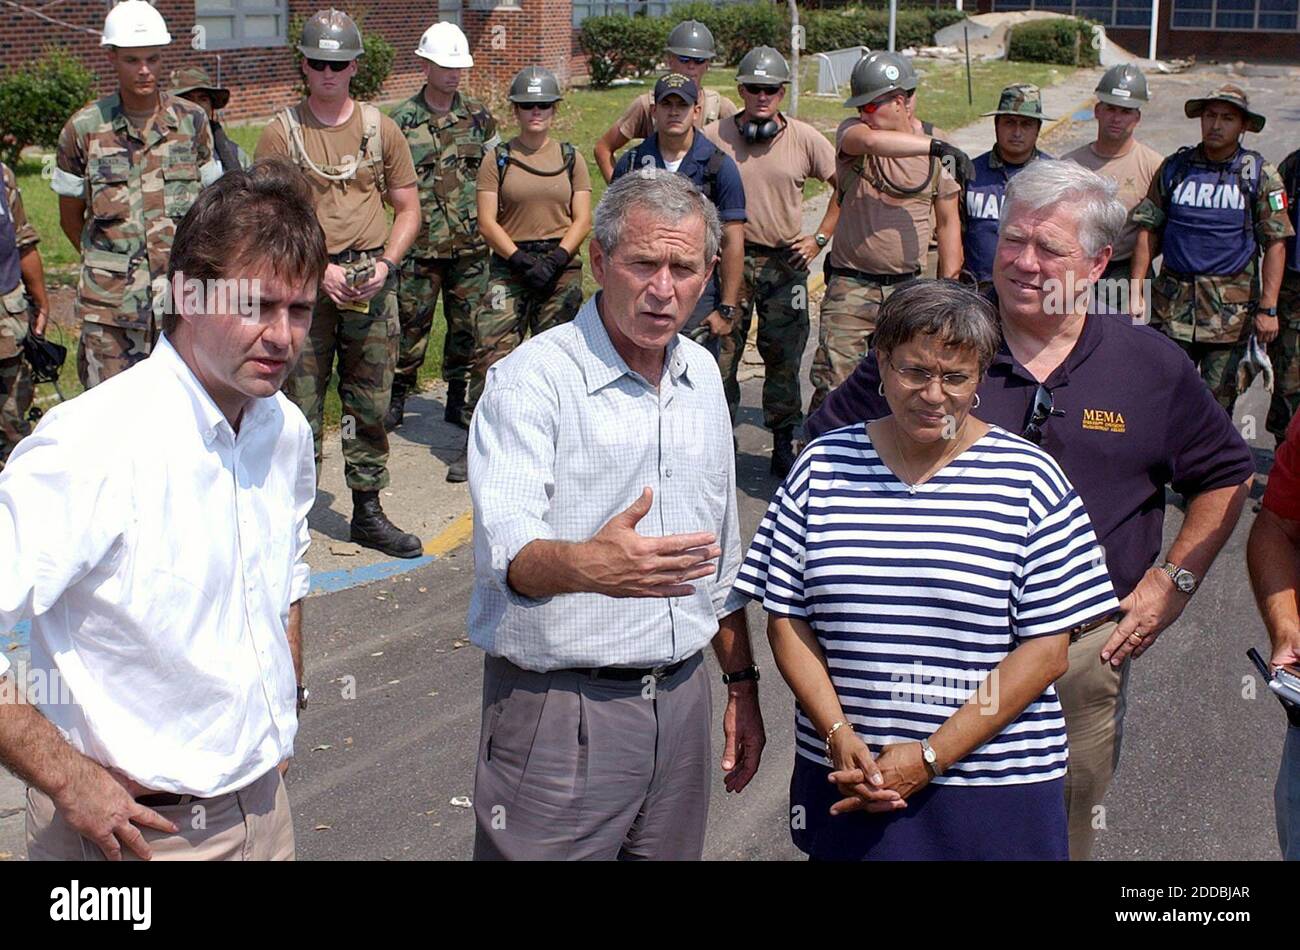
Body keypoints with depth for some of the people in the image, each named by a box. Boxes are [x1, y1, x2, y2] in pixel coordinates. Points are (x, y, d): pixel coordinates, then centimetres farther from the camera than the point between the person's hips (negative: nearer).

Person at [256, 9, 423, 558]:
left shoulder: (380, 129, 8)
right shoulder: (281, 133, 2)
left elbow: (408, 209, 11)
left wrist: (385, 264, -5)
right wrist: (318, 269, -13)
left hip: (371, 281, 2)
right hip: (305, 282, -2)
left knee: (370, 405, 8)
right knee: (299, 404, 0)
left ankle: (368, 512, 18)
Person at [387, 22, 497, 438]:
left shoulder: (478, 115, 6)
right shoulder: (403, 120, -2)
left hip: (471, 243, 2)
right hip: (421, 243, -2)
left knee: (467, 323, 7)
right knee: (412, 321, 4)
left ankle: (458, 400, 20)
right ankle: (398, 397, 19)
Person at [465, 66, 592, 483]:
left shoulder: (571, 159, 11)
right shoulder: (498, 160, 6)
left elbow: (582, 219, 4)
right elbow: (487, 221, 0)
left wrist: (556, 259, -11)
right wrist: (522, 260, -13)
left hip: (562, 266, 1)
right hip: (509, 265, -1)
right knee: (491, 351, -10)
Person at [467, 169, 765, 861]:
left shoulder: (702, 375, 9)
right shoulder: (532, 379, -12)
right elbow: (507, 550, -25)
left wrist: (741, 679, 18)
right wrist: (586, 565, -45)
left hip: (681, 697, 6)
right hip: (558, 709, -6)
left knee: (673, 853, 13)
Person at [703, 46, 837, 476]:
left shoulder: (804, 138, 1)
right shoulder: (715, 136, -2)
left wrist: (820, 237, 4)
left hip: (786, 262, 1)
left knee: (784, 356, 6)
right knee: (721, 352, 0)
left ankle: (783, 443, 17)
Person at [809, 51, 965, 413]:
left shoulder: (936, 156, 6)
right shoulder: (851, 131, 0)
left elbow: (949, 222, 12)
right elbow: (870, 142, -26)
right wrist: (934, 145, -30)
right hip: (850, 287, -2)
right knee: (833, 383, -6)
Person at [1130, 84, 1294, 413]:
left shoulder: (1259, 175, 0)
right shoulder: (1174, 167, 6)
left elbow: (1275, 244, -3)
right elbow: (1149, 232, 7)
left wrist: (1268, 308, -10)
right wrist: (1135, 290, -1)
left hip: (1231, 310, -1)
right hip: (1173, 304, 2)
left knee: (1218, 404, 3)